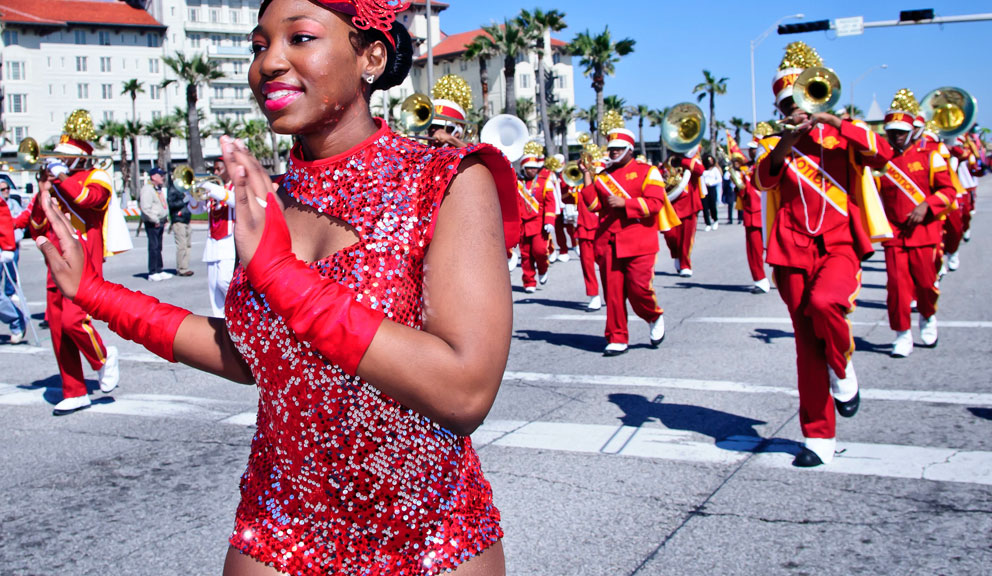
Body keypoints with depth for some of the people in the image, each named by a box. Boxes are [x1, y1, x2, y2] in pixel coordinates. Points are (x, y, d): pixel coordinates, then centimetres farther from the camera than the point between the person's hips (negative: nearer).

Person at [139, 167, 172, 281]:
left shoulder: (160, 189, 17)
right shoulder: (147, 189, -14)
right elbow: (145, 207, -22)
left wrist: (165, 218, 15)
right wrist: (155, 220, -18)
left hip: (160, 222, 9)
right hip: (152, 223, -9)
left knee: (158, 247, 12)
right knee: (154, 247, -8)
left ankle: (159, 271, 18)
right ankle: (152, 273, -5)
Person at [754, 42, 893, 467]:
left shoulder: (843, 136, 9)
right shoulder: (776, 145, 13)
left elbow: (882, 154, -11)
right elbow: (762, 179, -8)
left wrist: (831, 121, -15)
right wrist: (788, 141, -21)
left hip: (839, 246, -2)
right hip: (794, 253, 2)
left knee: (824, 301, -32)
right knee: (807, 346, 3)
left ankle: (842, 370, -3)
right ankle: (819, 438, 11)